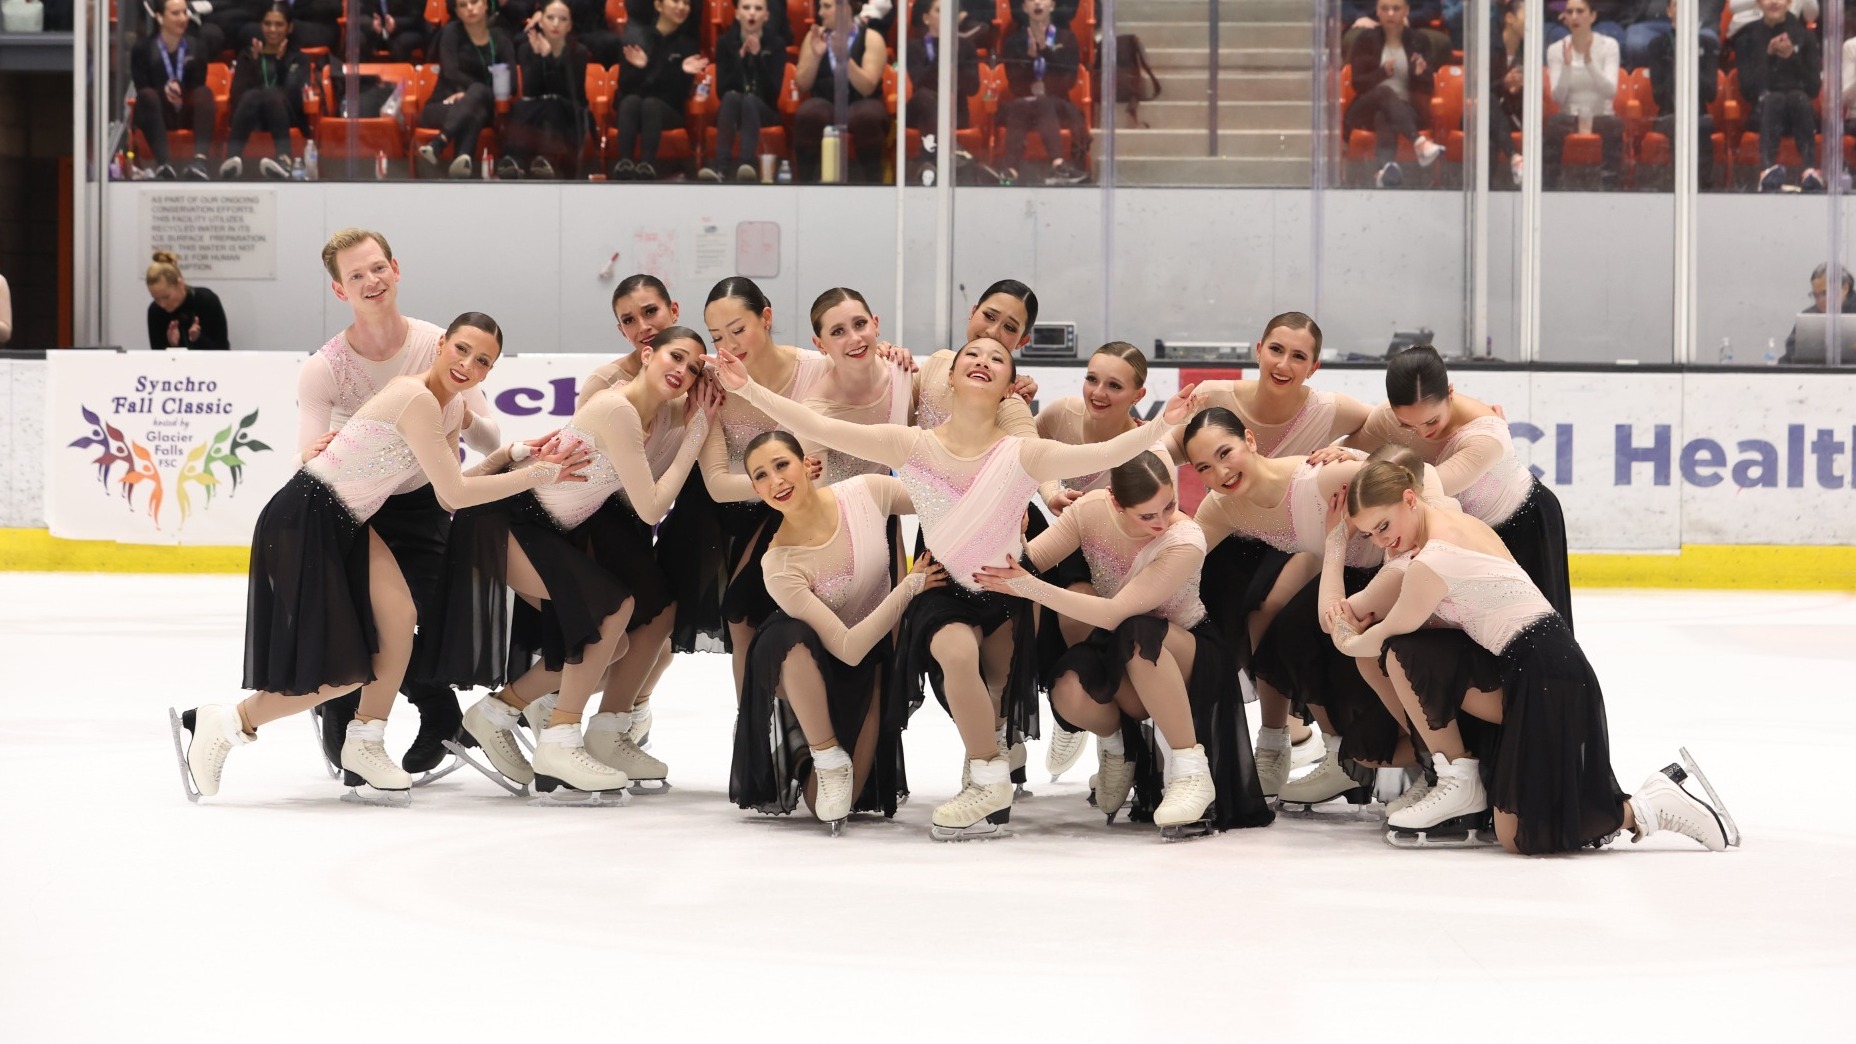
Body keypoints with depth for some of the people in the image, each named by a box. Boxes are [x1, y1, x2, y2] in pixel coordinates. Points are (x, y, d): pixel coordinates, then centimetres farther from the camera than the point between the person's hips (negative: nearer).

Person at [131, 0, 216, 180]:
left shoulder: (196, 47, 5)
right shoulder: (143, 50, -2)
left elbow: (198, 86, 0)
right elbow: (141, 89, -7)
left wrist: (179, 89, -22)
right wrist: (164, 91, -28)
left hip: (187, 111, 2)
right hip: (158, 112, -2)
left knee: (205, 92, -29)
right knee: (148, 95, -34)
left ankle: (200, 157, -51)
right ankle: (163, 162, -54)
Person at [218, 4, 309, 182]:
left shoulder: (297, 58, 15)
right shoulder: (248, 55, 19)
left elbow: (294, 95, -4)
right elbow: (237, 94, 2)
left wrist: (281, 62, -14)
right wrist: (254, 62, -9)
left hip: (287, 118, -1)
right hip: (252, 118, 1)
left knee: (272, 93, -35)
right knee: (252, 95, -34)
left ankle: (285, 160, -60)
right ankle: (233, 159, -58)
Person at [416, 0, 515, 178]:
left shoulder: (500, 37, 7)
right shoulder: (452, 32, 2)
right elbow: (451, 73, -12)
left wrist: (470, 94, -17)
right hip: (444, 106, -1)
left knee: (477, 92, -36)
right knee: (473, 112, -35)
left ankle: (437, 145, -57)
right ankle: (464, 159, -63)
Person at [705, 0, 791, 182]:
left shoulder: (776, 43, -1)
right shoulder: (725, 43, 2)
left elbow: (774, 93, -10)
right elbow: (721, 92, -7)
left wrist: (758, 57, -19)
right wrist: (740, 58, -17)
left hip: (763, 112, -1)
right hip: (731, 111, 1)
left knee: (750, 99, -35)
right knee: (732, 97, -34)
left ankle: (747, 163, -57)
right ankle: (721, 165, -51)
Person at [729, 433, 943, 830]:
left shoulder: (867, 492, -19)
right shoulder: (779, 566, -27)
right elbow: (847, 648, -29)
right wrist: (911, 584, -28)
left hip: (872, 664, 2)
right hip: (811, 663, -2)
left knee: (837, 803, -11)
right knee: (790, 638, -40)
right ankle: (825, 755, -16)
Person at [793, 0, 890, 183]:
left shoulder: (871, 38, -1)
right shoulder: (815, 37, 8)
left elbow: (867, 88, -13)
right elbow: (802, 85, 2)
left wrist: (844, 57, -24)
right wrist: (815, 56, -13)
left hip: (860, 106, -2)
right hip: (825, 105, 2)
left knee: (866, 116, -38)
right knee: (807, 113, -34)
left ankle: (873, 183, -28)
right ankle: (805, 181, -29)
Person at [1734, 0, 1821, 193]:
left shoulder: (1804, 36, 12)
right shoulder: (1747, 38, 10)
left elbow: (1814, 88, 4)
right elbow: (1747, 89, 0)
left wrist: (1792, 57, -9)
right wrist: (1768, 55, -11)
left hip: (1799, 112, 1)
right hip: (1764, 112, -1)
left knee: (1798, 97, -33)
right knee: (1773, 99, -35)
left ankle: (1810, 170, -55)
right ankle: (1768, 168, -62)